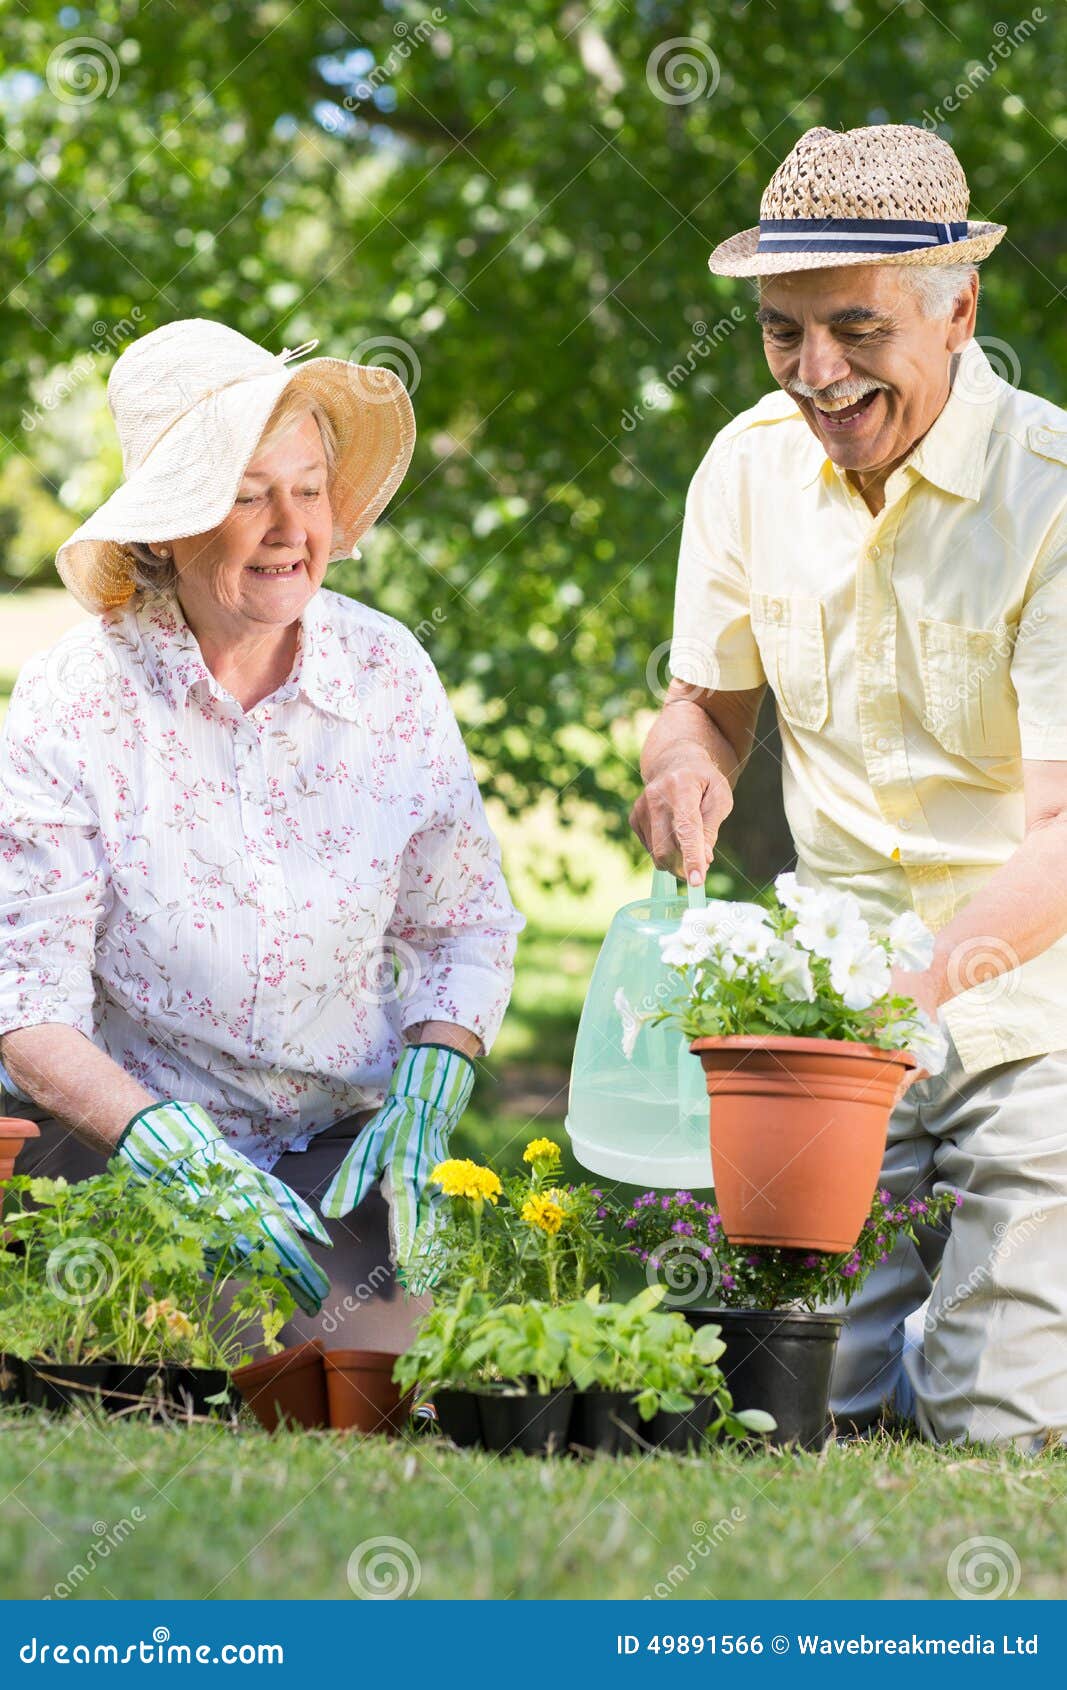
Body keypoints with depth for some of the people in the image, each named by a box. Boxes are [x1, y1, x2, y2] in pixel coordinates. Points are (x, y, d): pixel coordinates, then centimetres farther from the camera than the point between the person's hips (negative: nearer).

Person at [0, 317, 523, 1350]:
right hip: (114, 1151, -2)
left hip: (336, 1150, 2)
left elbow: (464, 926, 10)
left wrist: (420, 1104, -9)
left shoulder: (388, 675, -1)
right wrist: (177, 1151, -28)